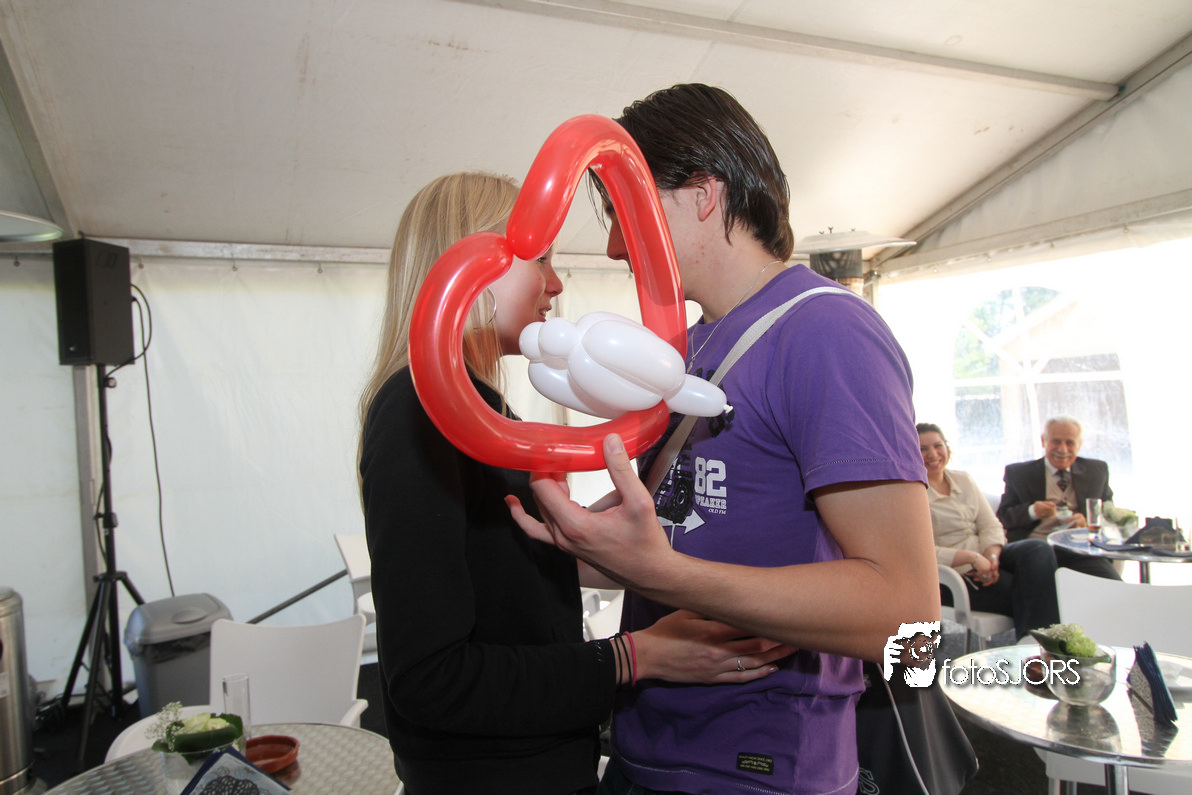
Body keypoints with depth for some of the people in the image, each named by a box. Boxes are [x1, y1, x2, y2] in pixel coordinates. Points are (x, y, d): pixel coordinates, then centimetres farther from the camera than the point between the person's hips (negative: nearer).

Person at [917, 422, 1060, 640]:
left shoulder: (963, 479, 12)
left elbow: (991, 525, 7)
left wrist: (991, 556, -14)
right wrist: (972, 558, -22)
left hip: (983, 558, 7)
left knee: (1038, 549, -21)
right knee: (1031, 590, -23)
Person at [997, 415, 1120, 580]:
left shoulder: (1097, 470, 22)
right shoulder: (1017, 472, 14)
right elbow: (1003, 516, 7)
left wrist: (1088, 522, -4)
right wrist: (1031, 511, -14)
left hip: (1081, 550, 3)